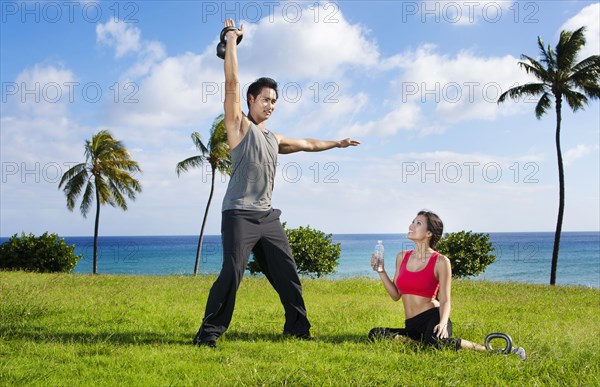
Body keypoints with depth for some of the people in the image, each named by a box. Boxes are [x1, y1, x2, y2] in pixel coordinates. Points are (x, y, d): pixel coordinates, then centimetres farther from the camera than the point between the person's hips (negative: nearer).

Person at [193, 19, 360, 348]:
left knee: (286, 272, 9)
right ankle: (209, 331, -9)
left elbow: (306, 144, 37)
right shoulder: (240, 125, 1)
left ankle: (297, 326, 20)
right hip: (240, 214, -7)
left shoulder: (274, 139, 21)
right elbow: (231, 82, -6)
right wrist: (232, 38, -4)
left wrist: (337, 143, 45)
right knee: (232, 272, -17)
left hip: (267, 215, 7)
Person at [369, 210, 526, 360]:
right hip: (412, 326, 5)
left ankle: (488, 351, -21)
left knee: (435, 342, -39)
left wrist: (443, 323, -25)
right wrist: (381, 271, 5)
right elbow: (395, 295, 15)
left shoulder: (440, 261, -4)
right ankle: (418, 342, -3)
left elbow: (445, 301, -6)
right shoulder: (402, 257, 11)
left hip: (433, 317, -5)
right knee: (375, 334, -18)